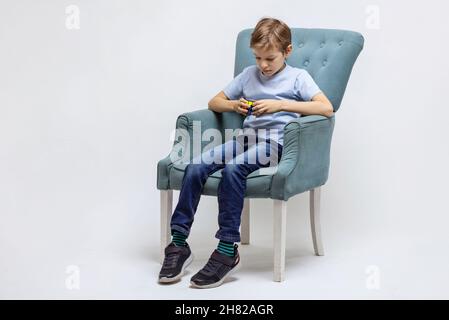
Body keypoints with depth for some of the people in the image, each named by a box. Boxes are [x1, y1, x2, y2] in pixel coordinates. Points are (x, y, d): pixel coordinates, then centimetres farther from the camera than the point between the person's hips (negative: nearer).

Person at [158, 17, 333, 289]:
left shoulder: (298, 77, 7)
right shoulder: (249, 74, 23)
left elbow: (326, 108, -9)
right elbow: (214, 102, 26)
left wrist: (280, 105, -14)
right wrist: (234, 105, 2)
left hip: (276, 141, -5)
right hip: (247, 136, 5)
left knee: (233, 168, -35)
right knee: (196, 166, -22)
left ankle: (227, 250, -31)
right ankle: (178, 243, -18)